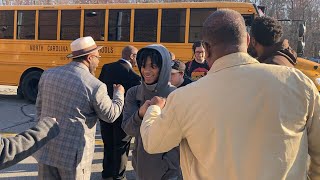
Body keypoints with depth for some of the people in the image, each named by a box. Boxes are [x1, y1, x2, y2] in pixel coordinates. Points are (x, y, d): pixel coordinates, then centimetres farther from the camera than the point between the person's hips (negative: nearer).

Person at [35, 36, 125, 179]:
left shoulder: (48, 74, 2)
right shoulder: (95, 86, -14)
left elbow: (39, 107, 12)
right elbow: (110, 115, -1)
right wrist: (119, 94, 16)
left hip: (45, 151, 5)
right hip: (73, 156, -5)